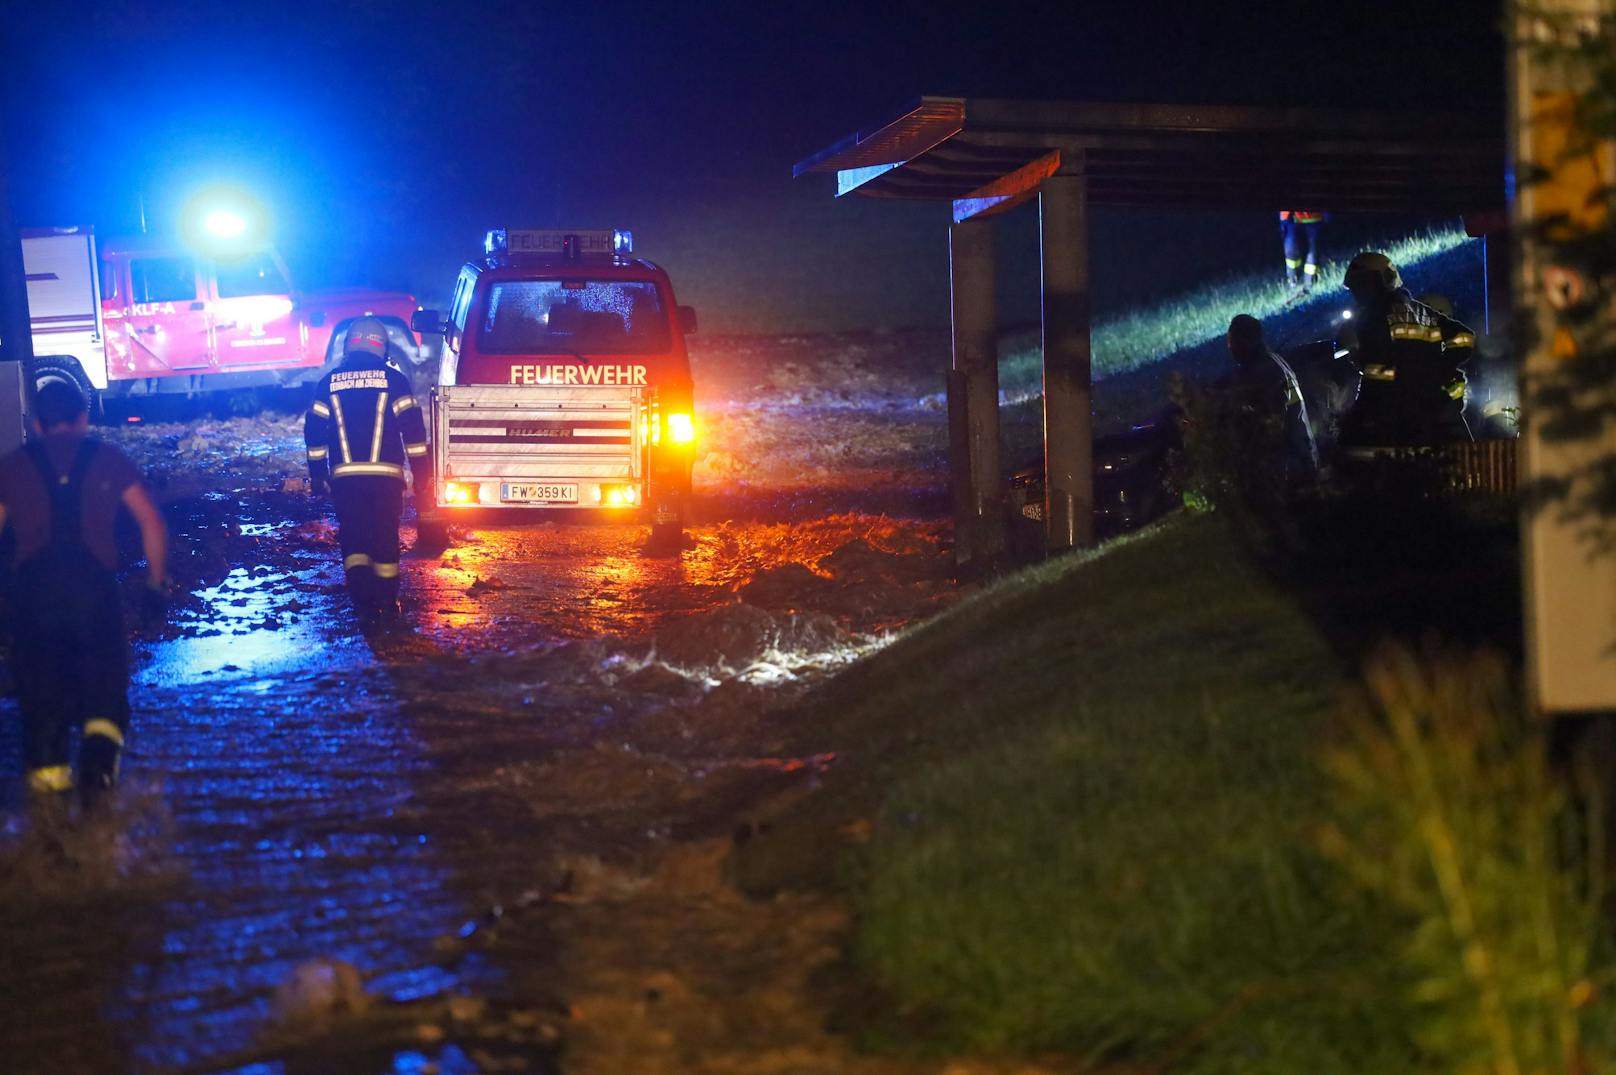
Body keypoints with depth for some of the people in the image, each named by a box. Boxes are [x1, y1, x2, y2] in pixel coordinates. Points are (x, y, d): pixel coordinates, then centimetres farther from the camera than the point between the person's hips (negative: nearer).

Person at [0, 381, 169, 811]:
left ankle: (47, 772, 11)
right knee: (104, 677, 4)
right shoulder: (108, 460, 12)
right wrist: (157, 583, 15)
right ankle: (101, 743, -22)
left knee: (41, 683, 13)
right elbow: (152, 523, 8)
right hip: (93, 582, -1)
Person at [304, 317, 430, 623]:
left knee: (353, 537, 7)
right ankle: (386, 602, 14)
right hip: (385, 474, -1)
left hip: (344, 476, 1)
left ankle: (361, 596, -12)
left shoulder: (330, 382, 6)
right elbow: (413, 428, -3)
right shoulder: (392, 379, 0)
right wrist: (421, 475, 1)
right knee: (385, 537, 9)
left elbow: (314, 431, 7)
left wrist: (317, 474, 14)